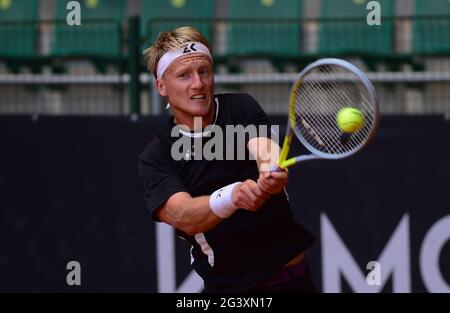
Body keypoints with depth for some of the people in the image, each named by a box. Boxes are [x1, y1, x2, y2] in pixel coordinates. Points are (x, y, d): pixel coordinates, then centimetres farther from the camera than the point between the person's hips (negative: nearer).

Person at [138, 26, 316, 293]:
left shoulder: (241, 108, -3)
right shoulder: (156, 158, -8)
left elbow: (262, 146, -24)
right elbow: (183, 217, -24)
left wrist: (271, 169, -48)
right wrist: (232, 196, -44)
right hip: (229, 287, -1)